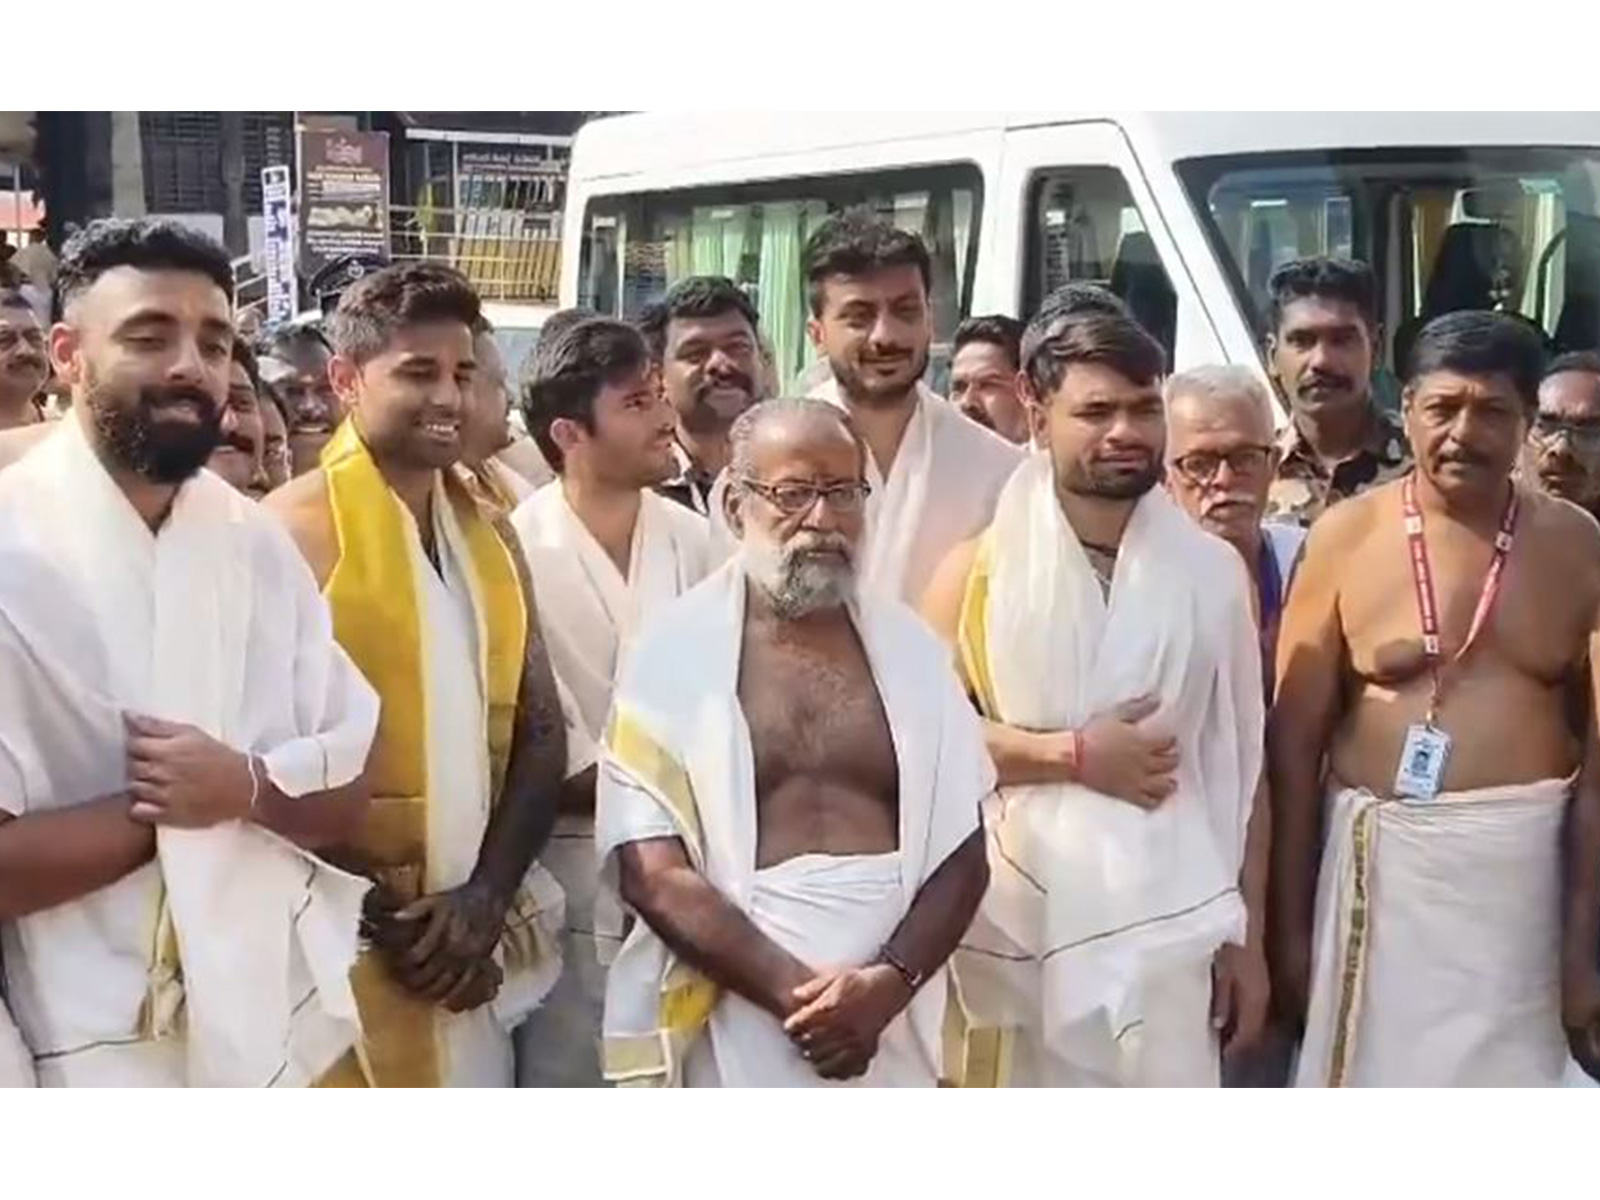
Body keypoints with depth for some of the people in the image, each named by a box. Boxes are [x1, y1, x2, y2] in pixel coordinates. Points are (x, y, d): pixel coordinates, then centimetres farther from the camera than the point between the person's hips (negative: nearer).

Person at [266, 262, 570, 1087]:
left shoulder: (485, 531, 11)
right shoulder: (296, 531, -9)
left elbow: (538, 732, 9)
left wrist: (486, 898, -4)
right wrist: (386, 918, -11)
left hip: (479, 940, 6)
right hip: (349, 948, -6)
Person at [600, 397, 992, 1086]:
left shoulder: (907, 645, 7)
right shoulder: (675, 650, -2)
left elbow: (961, 854, 4)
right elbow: (651, 872, -9)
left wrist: (889, 982, -11)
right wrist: (796, 993, -14)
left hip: (891, 1030, 3)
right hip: (732, 1029, -2)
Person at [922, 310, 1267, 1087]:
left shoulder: (1212, 571, 7)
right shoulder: (981, 566, 1)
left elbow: (1241, 764, 9)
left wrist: (1247, 937, 8)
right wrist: (1074, 754, -12)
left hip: (1162, 923, 1)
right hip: (1014, 921, -1)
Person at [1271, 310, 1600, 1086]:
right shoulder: (1346, 538, -4)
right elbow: (1294, 741, -2)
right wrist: (1289, 926, -2)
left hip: (1528, 867, 1)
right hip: (1380, 862, -1)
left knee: (1506, 1080, 11)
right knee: (1374, 1080, 9)